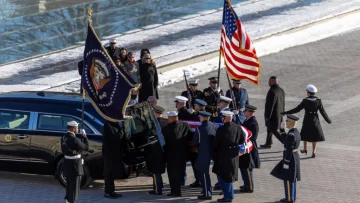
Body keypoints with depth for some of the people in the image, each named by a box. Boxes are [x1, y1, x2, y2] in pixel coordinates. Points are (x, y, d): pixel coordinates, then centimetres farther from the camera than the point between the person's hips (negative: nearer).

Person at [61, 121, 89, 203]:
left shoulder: (64, 138, 1)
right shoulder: (74, 140, -25)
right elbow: (86, 147, -12)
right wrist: (84, 136, -5)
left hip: (67, 164, 9)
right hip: (74, 165, -9)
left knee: (69, 185, 23)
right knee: (74, 186, 4)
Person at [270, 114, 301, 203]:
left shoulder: (291, 135, -24)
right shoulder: (296, 132, 6)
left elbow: (289, 151, -23)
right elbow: (284, 141, 16)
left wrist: (286, 163, -20)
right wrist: (282, 129, 9)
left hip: (290, 159, -10)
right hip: (295, 157, 10)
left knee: (288, 179, 0)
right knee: (291, 179, 16)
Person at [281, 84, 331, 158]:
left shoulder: (305, 101, -15)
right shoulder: (318, 101, -10)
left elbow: (297, 109, -14)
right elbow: (322, 111, -6)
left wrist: (286, 113, -7)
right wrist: (328, 120, 7)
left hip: (307, 120, -1)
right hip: (315, 120, 1)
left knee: (305, 135, 21)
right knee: (314, 136, 10)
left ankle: (305, 149, 35)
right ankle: (313, 152, 5)